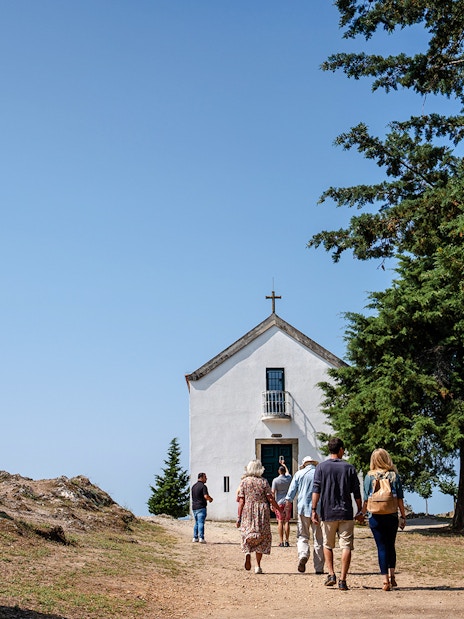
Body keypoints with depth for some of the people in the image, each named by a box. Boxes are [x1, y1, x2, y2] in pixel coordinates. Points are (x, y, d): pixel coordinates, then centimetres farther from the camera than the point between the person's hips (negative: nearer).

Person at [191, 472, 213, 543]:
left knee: (197, 522, 15)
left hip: (194, 507, 8)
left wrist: (207, 499, 21)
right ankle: (201, 538, -11)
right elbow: (206, 496, -22)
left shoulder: (193, 486, 15)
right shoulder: (203, 486, -12)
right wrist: (210, 499, 0)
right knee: (201, 522, -7)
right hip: (201, 507, -8)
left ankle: (195, 537, 15)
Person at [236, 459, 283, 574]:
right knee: (262, 537, 9)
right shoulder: (264, 481, -1)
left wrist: (238, 517, 0)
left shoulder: (244, 482, 1)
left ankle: (248, 553, -19)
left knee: (247, 535, 12)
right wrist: (280, 510, 6)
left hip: (247, 512, 0)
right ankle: (258, 565, 7)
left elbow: (241, 501, -2)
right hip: (262, 512, 0)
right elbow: (270, 499, -4)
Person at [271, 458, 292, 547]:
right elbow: (287, 471, 26)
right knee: (287, 522, 4)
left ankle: (281, 542, -3)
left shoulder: (275, 480, -7)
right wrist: (283, 464, 43)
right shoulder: (288, 478, 3)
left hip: (279, 503, -2)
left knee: (280, 522, 0)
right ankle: (287, 541, 2)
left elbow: (273, 492, -9)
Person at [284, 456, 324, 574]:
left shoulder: (299, 474, 6)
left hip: (303, 508, 0)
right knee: (318, 539, 6)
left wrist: (287, 508, 4)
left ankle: (303, 555, -19)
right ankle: (319, 568, 7)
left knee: (302, 536, 9)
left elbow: (291, 492, 2)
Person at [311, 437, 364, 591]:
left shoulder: (321, 467, 2)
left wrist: (314, 510, -3)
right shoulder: (349, 467, 3)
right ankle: (342, 580, -3)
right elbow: (356, 492, 4)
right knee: (346, 546, 2)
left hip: (327, 513, 1)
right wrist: (360, 512, 13)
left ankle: (331, 574, 5)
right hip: (346, 513, 0)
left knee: (328, 545, 16)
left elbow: (316, 490, -5)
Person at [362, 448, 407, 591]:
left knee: (381, 547, 3)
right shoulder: (394, 475, 0)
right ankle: (392, 575, 7)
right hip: (392, 516, 1)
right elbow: (400, 499, -1)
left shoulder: (369, 476, -1)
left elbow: (366, 499, 0)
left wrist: (362, 514, 13)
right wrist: (403, 516, 6)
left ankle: (385, 580, 0)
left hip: (375, 517, -1)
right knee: (391, 546, 16)